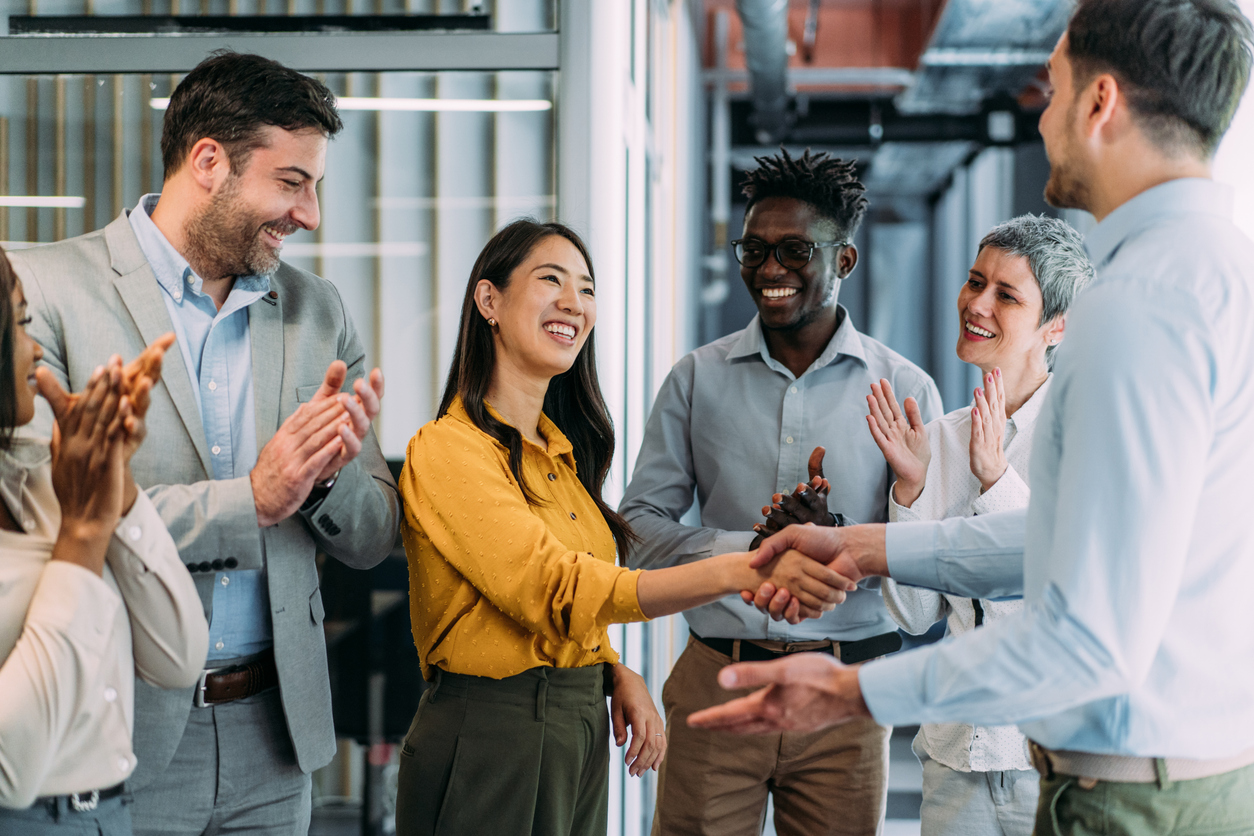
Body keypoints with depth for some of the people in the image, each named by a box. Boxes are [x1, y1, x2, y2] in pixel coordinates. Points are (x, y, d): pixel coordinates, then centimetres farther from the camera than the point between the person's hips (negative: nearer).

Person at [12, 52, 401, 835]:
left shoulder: (318, 311, 9)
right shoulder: (45, 287, -7)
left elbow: (373, 540, 11)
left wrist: (326, 475, -11)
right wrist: (248, 500, -18)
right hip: (117, 733, -4)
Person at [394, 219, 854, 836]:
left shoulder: (559, 450, 13)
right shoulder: (448, 449, -14)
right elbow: (555, 589, -25)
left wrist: (619, 676, -1)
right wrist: (740, 572, -32)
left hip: (581, 732, 8)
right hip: (488, 738, -8)